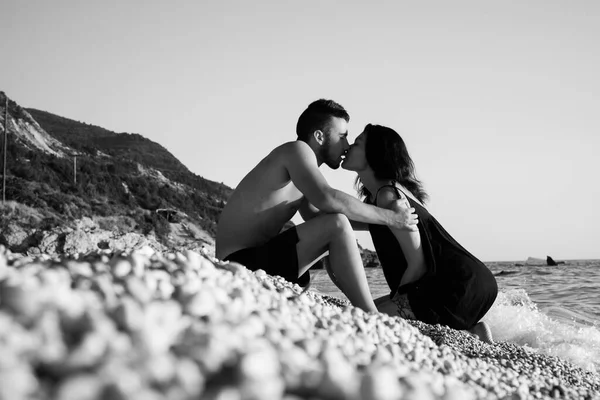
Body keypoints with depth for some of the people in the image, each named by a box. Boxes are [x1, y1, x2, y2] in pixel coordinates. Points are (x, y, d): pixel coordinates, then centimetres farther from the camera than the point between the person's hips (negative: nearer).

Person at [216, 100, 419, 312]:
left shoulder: (300, 171, 19)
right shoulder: (297, 150, -9)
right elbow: (327, 199, -26)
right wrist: (390, 217, -18)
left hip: (258, 259, 10)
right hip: (240, 263, -10)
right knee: (337, 225, -22)